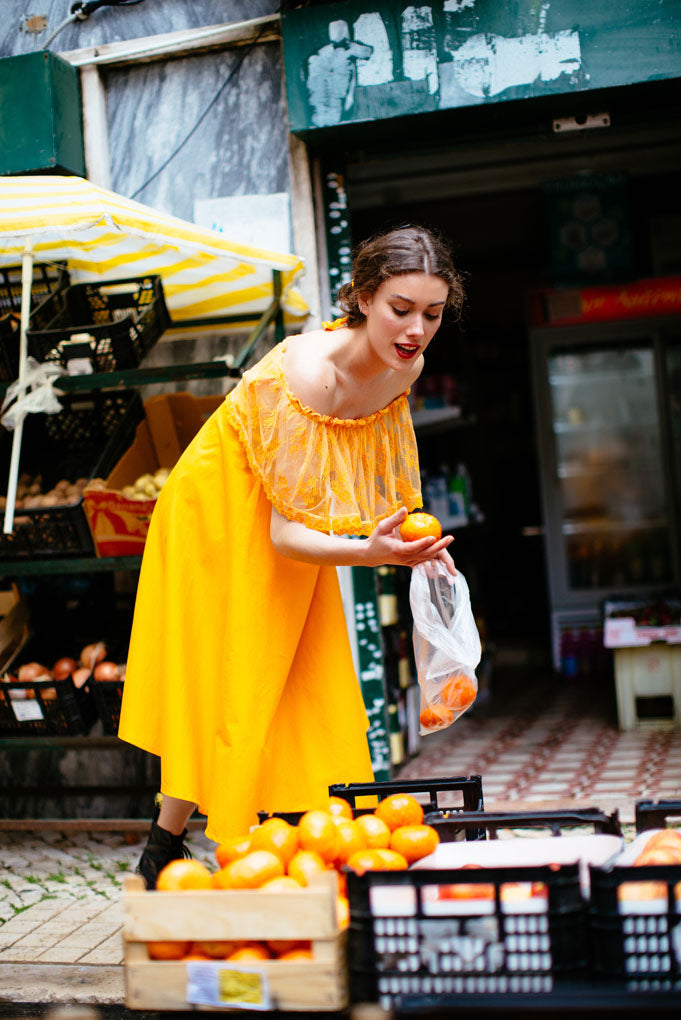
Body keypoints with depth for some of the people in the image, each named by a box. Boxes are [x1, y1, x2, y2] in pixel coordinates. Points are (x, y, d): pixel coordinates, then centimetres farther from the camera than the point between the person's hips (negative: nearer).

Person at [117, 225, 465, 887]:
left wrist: (414, 540, -9)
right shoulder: (304, 373, -35)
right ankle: (160, 852, 14)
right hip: (223, 514, -7)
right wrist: (369, 552, -49)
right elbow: (284, 533, -33)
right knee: (233, 687, -2)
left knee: (305, 691, 6)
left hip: (294, 528, 7)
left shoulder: (404, 367, -13)